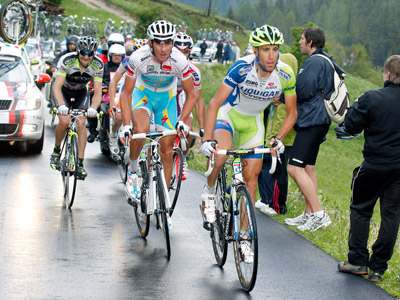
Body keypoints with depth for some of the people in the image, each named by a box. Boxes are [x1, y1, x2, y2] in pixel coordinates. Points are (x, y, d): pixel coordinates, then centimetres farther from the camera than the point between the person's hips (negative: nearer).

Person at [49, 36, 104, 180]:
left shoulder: (97, 65, -23)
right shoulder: (66, 60, -31)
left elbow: (97, 92, -24)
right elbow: (57, 87, -35)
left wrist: (93, 108, -44)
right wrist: (61, 105, -53)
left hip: (81, 93, 2)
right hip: (64, 91, -2)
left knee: (81, 124, -17)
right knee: (65, 121, -24)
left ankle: (80, 164, -12)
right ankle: (56, 150, 4)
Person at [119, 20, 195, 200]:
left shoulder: (179, 60, -28)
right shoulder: (138, 58, -30)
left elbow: (190, 95, -14)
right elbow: (126, 94, -20)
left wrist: (181, 121, -27)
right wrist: (126, 126, -29)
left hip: (167, 97, 2)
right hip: (143, 93, -1)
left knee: (167, 152, -1)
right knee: (141, 130, -32)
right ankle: (132, 170, -5)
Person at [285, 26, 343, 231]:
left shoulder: (315, 62, -14)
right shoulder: (326, 61, 19)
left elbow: (303, 91, -21)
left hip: (311, 121, -11)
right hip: (317, 121, 11)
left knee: (294, 168, -14)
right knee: (307, 168, 15)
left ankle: (319, 214, -15)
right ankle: (309, 214, 19)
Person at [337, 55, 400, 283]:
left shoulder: (372, 99, -14)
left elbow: (351, 126, -8)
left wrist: (355, 107, 9)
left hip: (375, 165, -3)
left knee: (360, 210, 13)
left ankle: (358, 261, 13)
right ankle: (378, 268, 10)